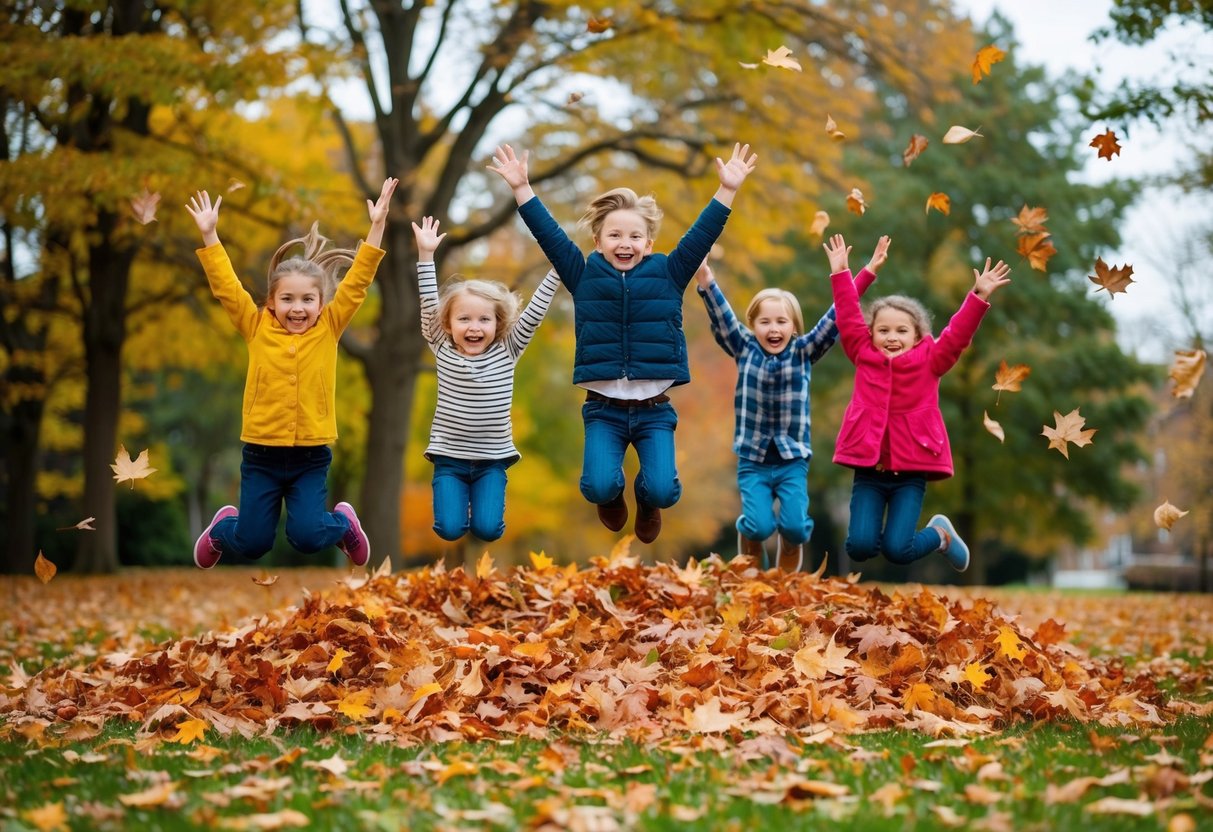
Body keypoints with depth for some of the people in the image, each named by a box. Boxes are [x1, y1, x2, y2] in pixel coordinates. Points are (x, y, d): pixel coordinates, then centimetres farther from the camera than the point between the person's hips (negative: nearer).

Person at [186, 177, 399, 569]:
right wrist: (209, 234, -12)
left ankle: (343, 521, 22)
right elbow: (226, 287, -4)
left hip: (311, 457, 0)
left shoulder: (328, 328, 0)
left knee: (308, 538, -11)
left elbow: (357, 283, -5)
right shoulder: (257, 328, -1)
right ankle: (223, 525, 38)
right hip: (261, 455, 1)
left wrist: (377, 226, -12)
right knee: (251, 544, 3)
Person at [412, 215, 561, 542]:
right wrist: (426, 255, -18)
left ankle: (481, 496, 21)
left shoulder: (507, 352, -2)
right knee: (450, 529, -12)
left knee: (488, 529, -13)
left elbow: (534, 312, -6)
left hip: (492, 459, 0)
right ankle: (460, 494, 21)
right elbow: (430, 308, -9)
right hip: (449, 457, 0)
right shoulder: (443, 352, -2)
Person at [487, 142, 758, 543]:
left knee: (663, 491, -17)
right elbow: (549, 234, 1)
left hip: (654, 408, 0)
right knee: (598, 487, -21)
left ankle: (646, 502, 24)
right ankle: (614, 495, 20)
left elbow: (701, 236, -1)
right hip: (603, 407, 0)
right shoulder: (585, 276, 3)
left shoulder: (667, 275, 3)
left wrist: (727, 189, -9)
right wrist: (522, 189, -5)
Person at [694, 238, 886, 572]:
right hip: (752, 461, 0)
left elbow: (835, 318, -3)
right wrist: (705, 280, -23)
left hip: (793, 461, 1)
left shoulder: (804, 352, 2)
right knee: (760, 526, -17)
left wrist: (868, 272, -9)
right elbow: (722, 318, -8)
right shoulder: (745, 350, 2)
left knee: (795, 526, -13)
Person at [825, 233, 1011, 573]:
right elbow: (849, 319, 7)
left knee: (897, 550, -11)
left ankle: (940, 534, 24)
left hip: (911, 471, -2)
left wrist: (980, 296, -15)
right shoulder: (864, 357, 6)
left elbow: (957, 334, -5)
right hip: (869, 469, 2)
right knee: (859, 547, -10)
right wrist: (840, 273, 4)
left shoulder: (928, 361, 3)